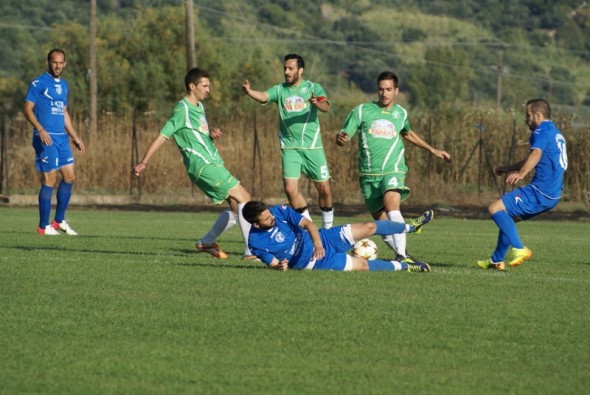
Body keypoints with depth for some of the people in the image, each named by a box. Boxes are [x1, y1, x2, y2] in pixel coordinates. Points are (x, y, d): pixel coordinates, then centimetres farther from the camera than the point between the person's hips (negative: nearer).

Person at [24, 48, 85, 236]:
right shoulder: (38, 83, -7)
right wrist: (40, 130, -23)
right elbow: (27, 109, -10)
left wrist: (75, 137, 22)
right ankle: (44, 226, -2)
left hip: (62, 138, 8)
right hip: (46, 139, -8)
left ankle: (59, 221, 16)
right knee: (49, 180, -8)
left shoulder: (64, 85, 16)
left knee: (69, 176, 6)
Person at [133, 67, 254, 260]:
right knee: (243, 197, -15)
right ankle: (252, 250, -18)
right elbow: (162, 136, -13)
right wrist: (143, 162, -18)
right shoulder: (183, 110, -10)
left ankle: (206, 243, 19)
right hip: (203, 165, -9)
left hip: (212, 163, 9)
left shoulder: (199, 106, 17)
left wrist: (212, 134, 6)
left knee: (237, 208, 8)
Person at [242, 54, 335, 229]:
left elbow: (326, 107, -18)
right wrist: (249, 91, -38)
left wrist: (317, 103, -41)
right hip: (289, 147, 1)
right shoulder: (280, 90, 4)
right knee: (290, 188, -10)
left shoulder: (313, 88, -1)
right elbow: (263, 96, -16)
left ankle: (328, 227, 24)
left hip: (312, 146, -1)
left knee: (324, 188, 2)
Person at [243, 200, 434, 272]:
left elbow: (307, 223, -14)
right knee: (363, 265, -11)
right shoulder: (256, 242, -20)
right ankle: (403, 266, 9)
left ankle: (411, 226, 27)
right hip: (315, 261, -5)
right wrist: (279, 265, -36)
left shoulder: (279, 211, -11)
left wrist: (317, 242, -32)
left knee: (370, 227, 5)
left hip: (320, 239, 5)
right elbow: (272, 262, -11)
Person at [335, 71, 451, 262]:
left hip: (393, 170, -1)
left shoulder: (401, 113, 9)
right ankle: (400, 253, 26)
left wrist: (432, 150, 35)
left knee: (392, 206, -29)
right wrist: (341, 138, -24)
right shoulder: (362, 111, 2)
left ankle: (402, 254, -37)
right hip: (369, 174, 1)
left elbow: (407, 133, 31)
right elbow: (342, 136, 1)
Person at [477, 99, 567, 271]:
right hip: (552, 195, 10)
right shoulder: (555, 133, 23)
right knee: (507, 216, 24)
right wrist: (508, 168, 48)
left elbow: (536, 154, -33)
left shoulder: (542, 132, -10)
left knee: (495, 209, -13)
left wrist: (521, 174, -50)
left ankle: (519, 249, -22)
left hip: (540, 192, -10)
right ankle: (497, 260, 27)